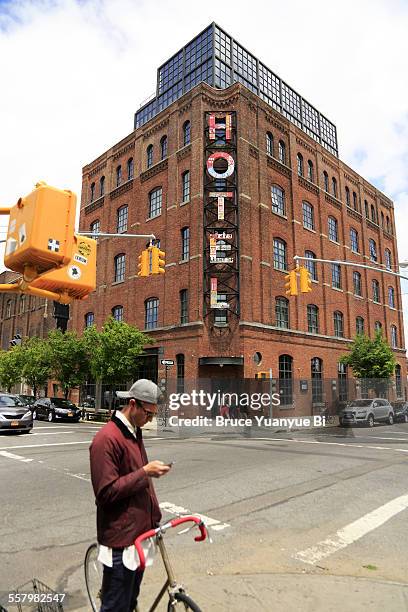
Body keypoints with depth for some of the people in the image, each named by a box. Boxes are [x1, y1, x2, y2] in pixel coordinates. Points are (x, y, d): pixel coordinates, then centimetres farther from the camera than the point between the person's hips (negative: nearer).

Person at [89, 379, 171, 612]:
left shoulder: (135, 433, 8)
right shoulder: (107, 438, -21)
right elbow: (106, 492, -22)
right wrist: (145, 472, -23)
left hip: (139, 531, 9)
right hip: (120, 538, -8)